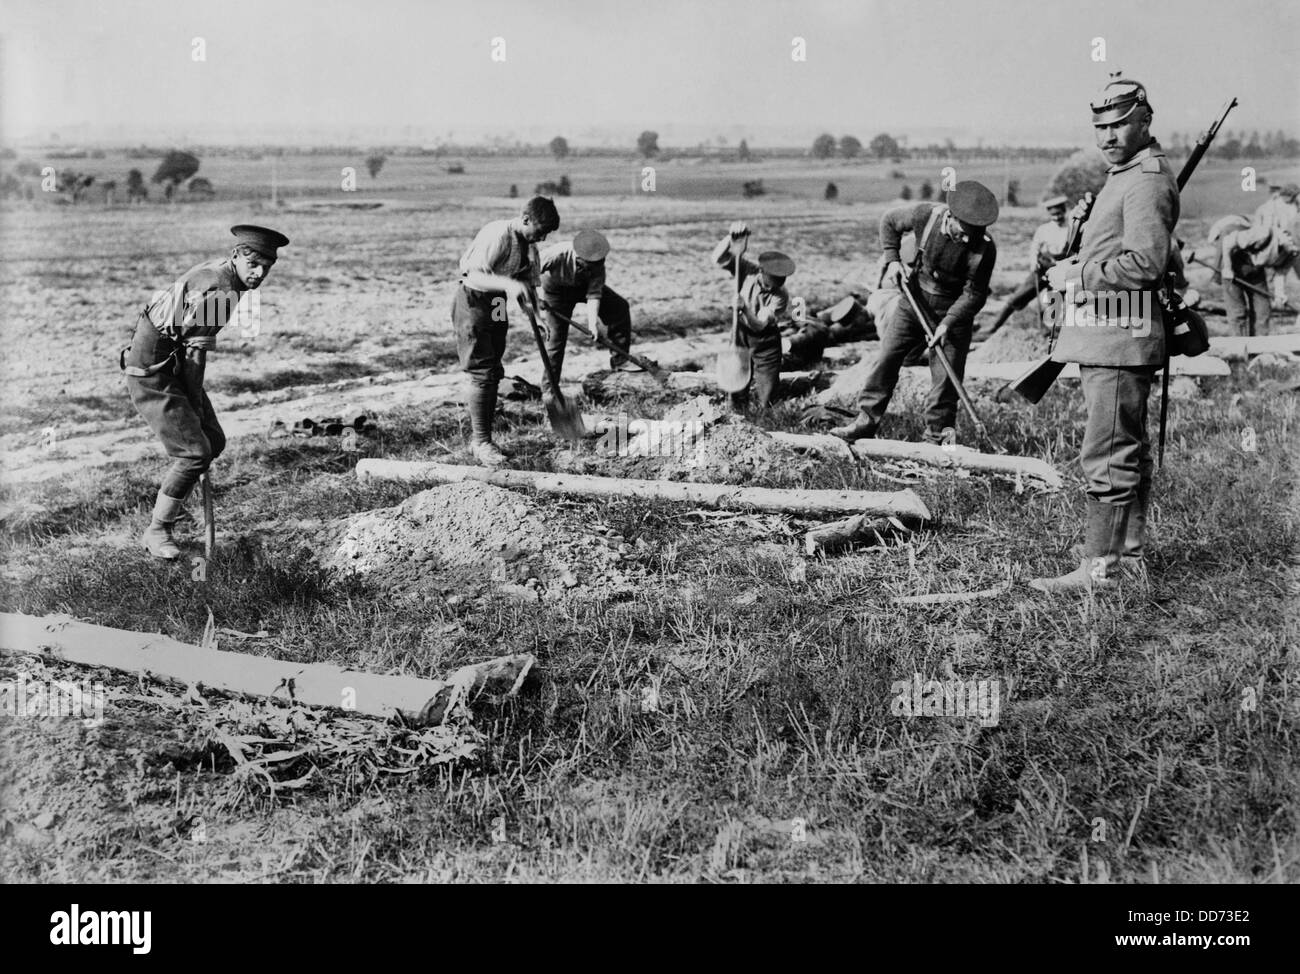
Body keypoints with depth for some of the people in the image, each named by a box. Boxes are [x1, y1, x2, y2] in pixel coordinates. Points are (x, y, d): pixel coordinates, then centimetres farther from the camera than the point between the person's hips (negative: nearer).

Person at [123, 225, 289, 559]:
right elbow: (195, 352, -20)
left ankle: (172, 504, 33)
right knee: (194, 452, -12)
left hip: (172, 366, 10)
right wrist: (195, 402, -10)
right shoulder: (219, 289, -23)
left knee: (213, 441, 15)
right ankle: (156, 531, 1)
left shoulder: (218, 272, 9)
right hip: (152, 372, -10)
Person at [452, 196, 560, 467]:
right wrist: (509, 284, -44)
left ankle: (479, 439, 18)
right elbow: (475, 275, -30)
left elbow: (528, 284, 15)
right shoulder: (497, 235, -22)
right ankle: (481, 442, -6)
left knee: (493, 375, 9)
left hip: (498, 308, 9)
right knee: (483, 374, -11)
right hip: (473, 303, -9)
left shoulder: (529, 245, 6)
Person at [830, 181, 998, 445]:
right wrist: (892, 259, -5)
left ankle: (936, 437, 8)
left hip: (953, 311, -2)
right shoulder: (926, 215, -17)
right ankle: (867, 420, 9)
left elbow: (974, 293, -15)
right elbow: (889, 221, 2)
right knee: (887, 358, 2)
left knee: (946, 376, -3)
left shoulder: (985, 249, -21)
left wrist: (948, 322, -24)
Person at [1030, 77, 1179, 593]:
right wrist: (1079, 269, 13)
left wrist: (1078, 275, -14)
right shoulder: (1126, 174, 21)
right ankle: (1129, 556, 23)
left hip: (1119, 337, -11)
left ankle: (1101, 567, -8)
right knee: (1128, 449, 15)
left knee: (1108, 455, -11)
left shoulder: (1147, 180, -12)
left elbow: (1146, 261, -23)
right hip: (1108, 337, 11)